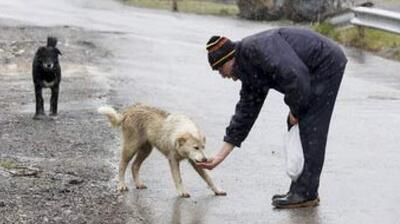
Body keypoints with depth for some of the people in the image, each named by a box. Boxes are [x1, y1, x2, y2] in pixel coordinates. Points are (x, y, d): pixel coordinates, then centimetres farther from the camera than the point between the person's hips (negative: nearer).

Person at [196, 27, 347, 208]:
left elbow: (294, 75, -32)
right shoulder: (249, 73, 8)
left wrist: (295, 111, -16)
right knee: (296, 127, 10)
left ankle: (306, 193, -6)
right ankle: (301, 189, 15)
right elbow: (245, 112, 11)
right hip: (314, 71, 10)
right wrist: (221, 156, 11)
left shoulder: (257, 47, -23)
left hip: (327, 63, -10)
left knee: (310, 129, -10)